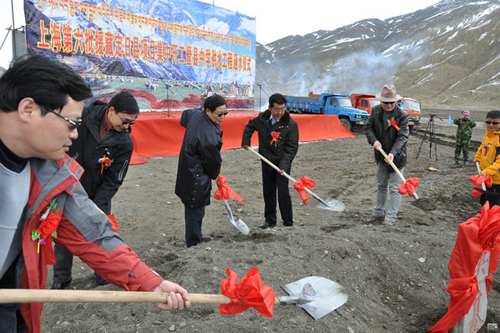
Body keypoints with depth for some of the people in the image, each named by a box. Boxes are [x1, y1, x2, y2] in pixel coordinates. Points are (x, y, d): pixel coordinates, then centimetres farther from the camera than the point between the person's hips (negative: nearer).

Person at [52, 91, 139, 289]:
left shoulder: (125, 143, -16)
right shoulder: (82, 116, -19)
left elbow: (113, 180, -12)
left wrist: (96, 206, -19)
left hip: (98, 195, 0)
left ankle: (104, 276, 29)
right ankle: (60, 278, 30)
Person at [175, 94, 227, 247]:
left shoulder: (195, 113, -5)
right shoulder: (208, 137, -31)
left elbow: (184, 117, 22)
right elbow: (213, 161, -15)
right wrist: (215, 176, 5)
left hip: (188, 169, 10)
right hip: (196, 176, -10)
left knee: (193, 205, 22)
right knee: (196, 207, 4)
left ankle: (196, 234, 39)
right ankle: (193, 241, 19)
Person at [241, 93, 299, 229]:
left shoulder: (291, 124, -16)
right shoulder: (262, 118, -4)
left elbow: (291, 148, -15)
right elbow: (250, 126, 18)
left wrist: (284, 165, -25)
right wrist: (245, 141, 6)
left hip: (282, 163, -4)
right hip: (267, 162, 5)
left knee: (283, 192, -8)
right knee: (268, 192, 12)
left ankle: (288, 223, 8)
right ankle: (270, 220, 27)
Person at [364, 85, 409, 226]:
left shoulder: (402, 115, -15)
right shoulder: (376, 111, -2)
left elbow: (402, 137, -19)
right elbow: (368, 127, 5)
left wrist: (393, 153, -32)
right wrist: (374, 140, -14)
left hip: (397, 156, -5)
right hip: (381, 156, 5)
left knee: (395, 188, 1)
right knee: (381, 186, 17)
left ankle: (390, 217, 9)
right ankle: (378, 214, 30)